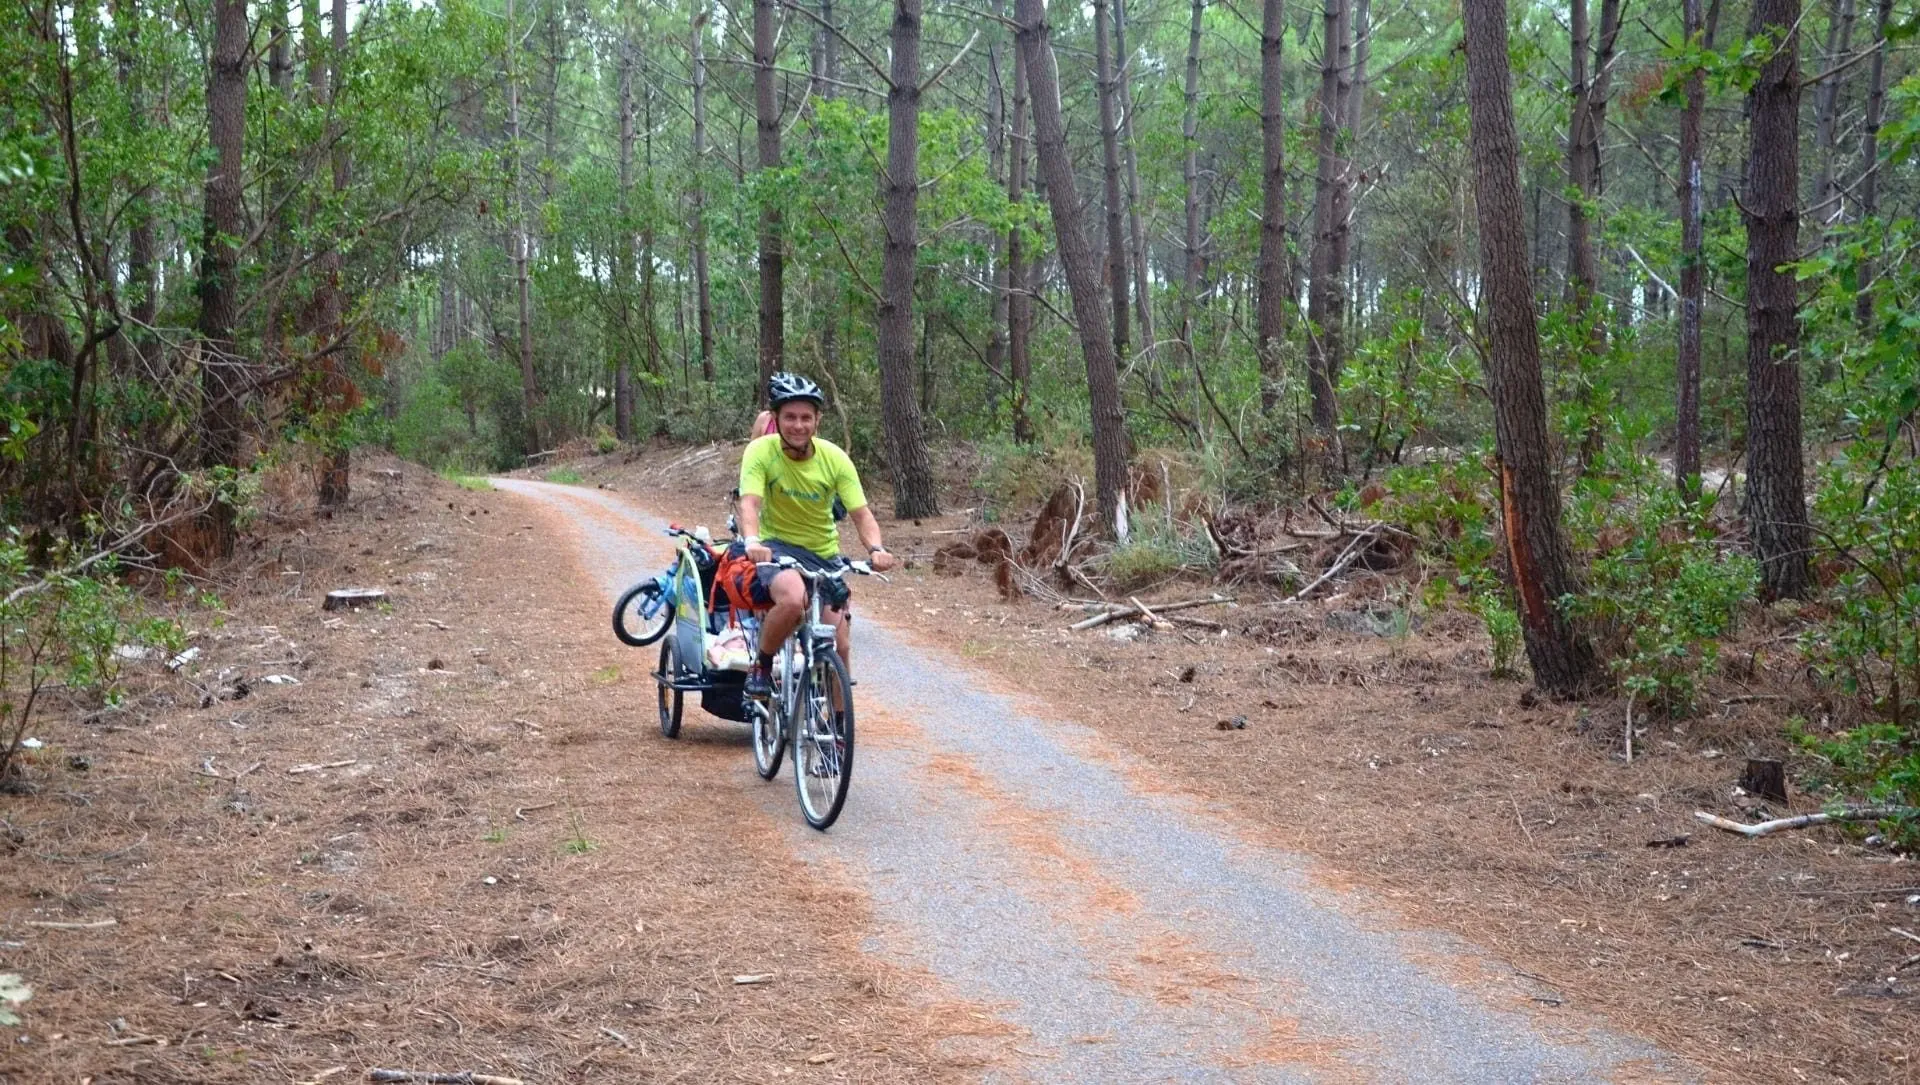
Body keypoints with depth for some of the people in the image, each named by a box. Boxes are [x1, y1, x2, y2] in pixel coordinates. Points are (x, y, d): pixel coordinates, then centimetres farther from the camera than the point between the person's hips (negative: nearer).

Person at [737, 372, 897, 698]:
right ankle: (761, 667, -10)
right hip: (777, 547, -3)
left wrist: (876, 549, -36)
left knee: (839, 645, 0)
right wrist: (752, 541, -50)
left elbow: (861, 513, -15)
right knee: (793, 600, -36)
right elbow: (749, 503, -29)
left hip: (824, 555, 3)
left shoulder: (835, 458, -11)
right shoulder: (761, 452, -16)